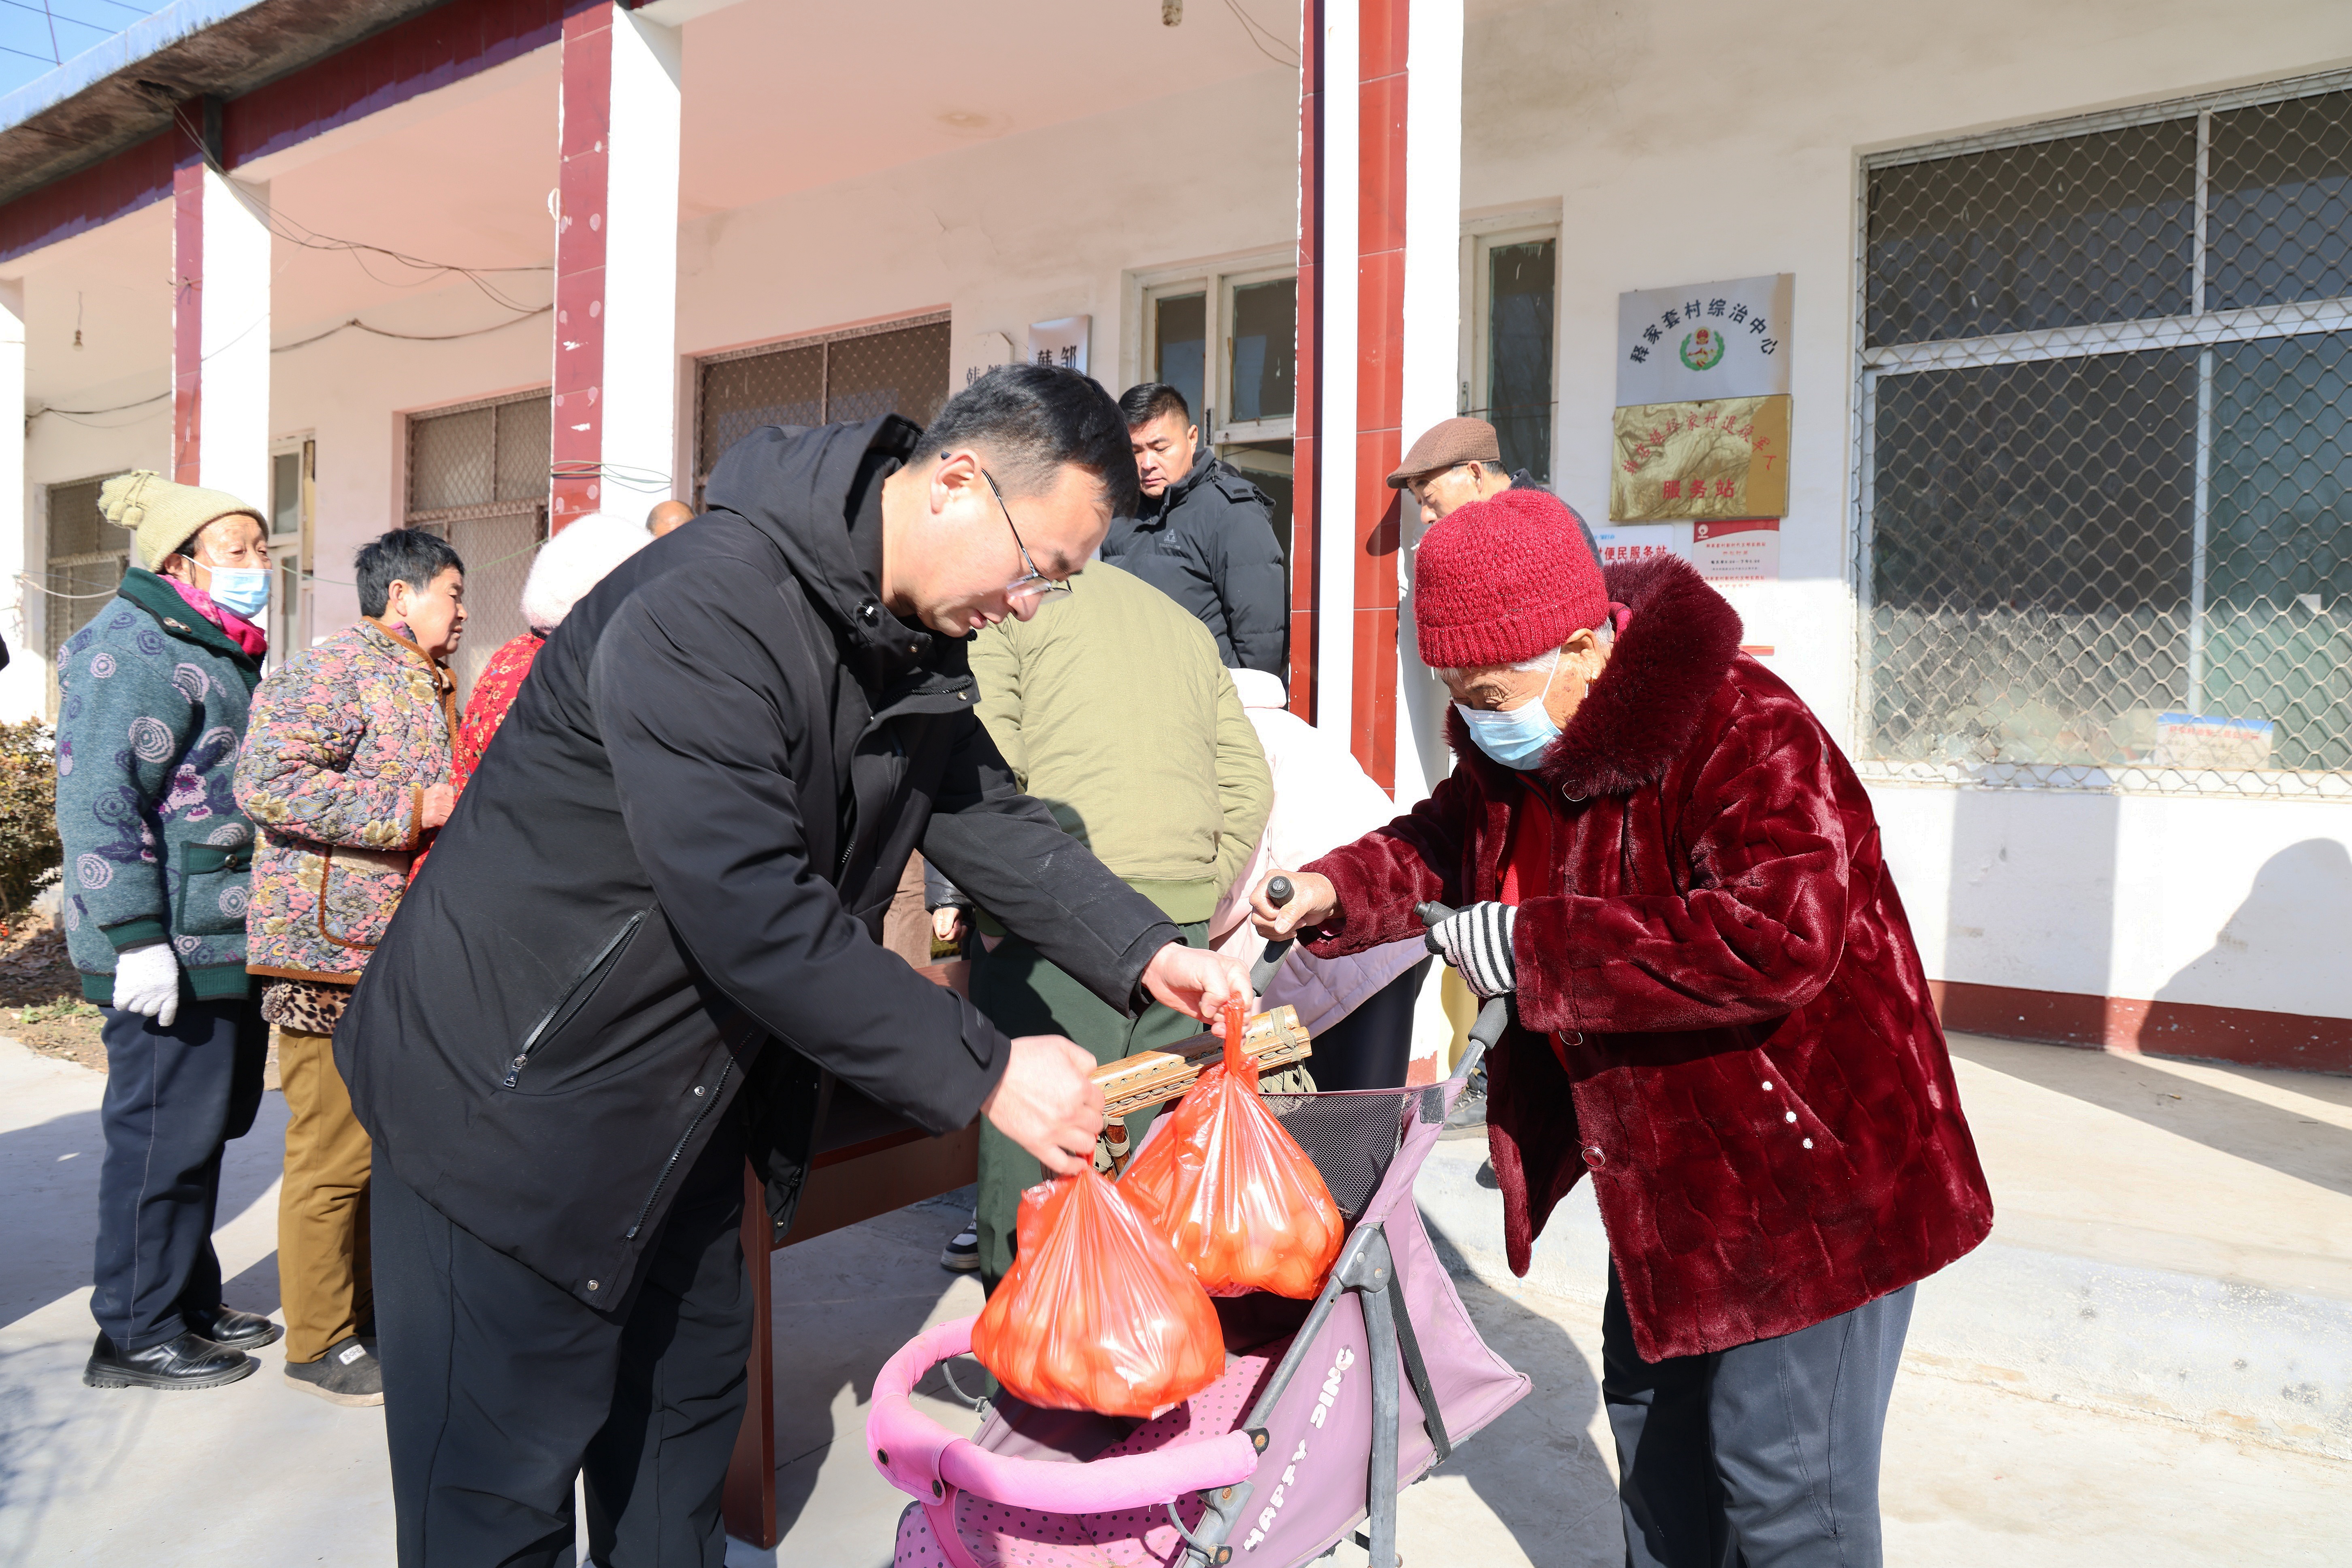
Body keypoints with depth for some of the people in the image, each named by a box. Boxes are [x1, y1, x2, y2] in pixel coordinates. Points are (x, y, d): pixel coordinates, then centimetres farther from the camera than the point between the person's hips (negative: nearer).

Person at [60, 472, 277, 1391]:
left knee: (205, 1128, 17)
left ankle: (190, 1305, 29)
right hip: (170, 953, -10)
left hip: (225, 944, 10)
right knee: (164, 1134, -1)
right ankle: (136, 1335, 12)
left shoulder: (220, 650, 19)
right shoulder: (138, 650, -13)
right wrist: (138, 937, -23)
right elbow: (98, 800, -20)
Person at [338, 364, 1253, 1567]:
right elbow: (750, 913, -33)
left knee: (689, 1396, 21)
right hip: (514, 1096, -8)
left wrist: (1143, 952, -7)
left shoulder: (918, 642, 0)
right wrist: (982, 1072, -28)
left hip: (680, 1103, 9)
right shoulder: (705, 609, -29)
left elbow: (984, 815, 7)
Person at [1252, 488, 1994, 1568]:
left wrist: (1533, 948, -33)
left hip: (1808, 1164, -9)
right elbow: (1450, 840, 15)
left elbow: (1780, 939, -39)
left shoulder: (1743, 736, -28)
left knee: (1782, 1478, 2)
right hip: (1669, 1165, 9)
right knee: (1654, 1416, 24)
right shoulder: (1514, 745, -1)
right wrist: (1335, 892, -5)